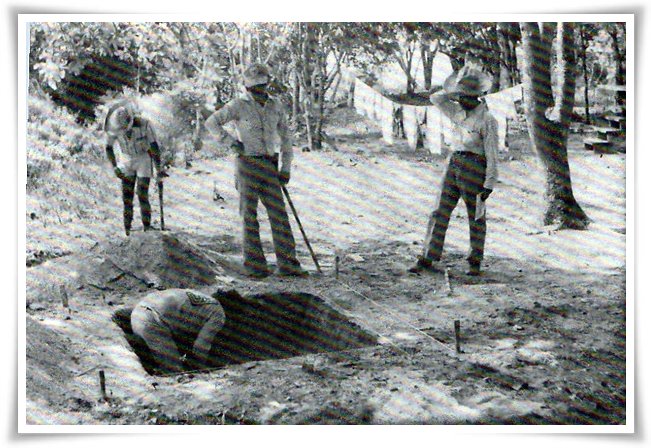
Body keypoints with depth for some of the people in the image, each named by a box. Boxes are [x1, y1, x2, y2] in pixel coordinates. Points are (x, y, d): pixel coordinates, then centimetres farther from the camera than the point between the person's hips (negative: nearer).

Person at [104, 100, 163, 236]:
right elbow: (109, 148, -2)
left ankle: (147, 227, -1)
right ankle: (127, 229, 6)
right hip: (126, 161, 3)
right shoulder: (114, 128, -18)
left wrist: (159, 169, -19)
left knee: (142, 196, -11)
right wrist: (115, 167, -7)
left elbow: (154, 146, -20)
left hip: (144, 160, -3)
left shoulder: (143, 124, -27)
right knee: (127, 196, -1)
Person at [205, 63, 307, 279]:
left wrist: (286, 168, 9)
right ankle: (254, 265, 5)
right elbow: (211, 122, -1)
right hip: (248, 163, -4)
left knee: (279, 213, 2)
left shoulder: (276, 105, 9)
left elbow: (285, 137, 14)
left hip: (269, 166, 4)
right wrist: (231, 142, -9)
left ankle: (287, 263, 6)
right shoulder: (239, 105, -4)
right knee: (249, 214, 0)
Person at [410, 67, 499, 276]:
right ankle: (428, 259, 6)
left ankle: (475, 262, 17)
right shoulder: (458, 112, 8)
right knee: (441, 213, 4)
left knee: (476, 217, 5)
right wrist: (455, 92, 5)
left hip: (475, 168, -7)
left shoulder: (487, 120, -12)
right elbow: (436, 99, 15)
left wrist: (489, 184, -16)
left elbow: (492, 154, -13)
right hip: (454, 164, 7)